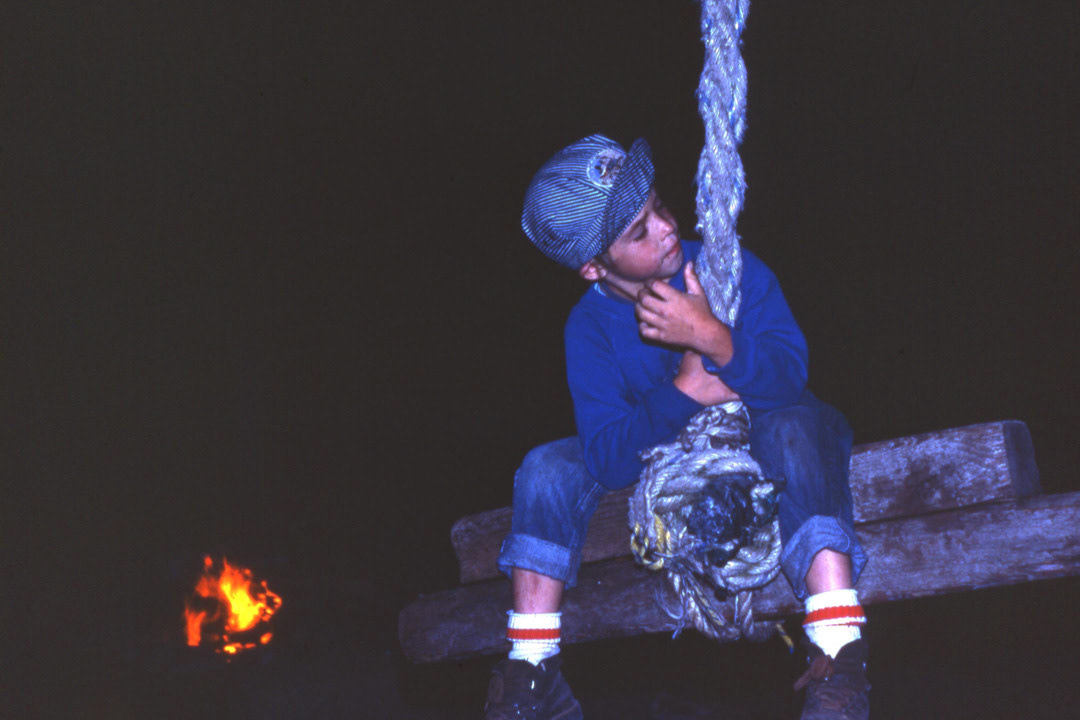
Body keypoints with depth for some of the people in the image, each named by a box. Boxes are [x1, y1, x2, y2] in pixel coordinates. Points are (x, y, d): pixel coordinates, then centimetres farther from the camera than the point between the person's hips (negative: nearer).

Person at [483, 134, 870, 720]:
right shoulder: (590, 327, -11)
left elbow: (791, 375, -22)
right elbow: (609, 458, -19)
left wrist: (714, 339, -41)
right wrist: (686, 391, -34)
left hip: (762, 442, -2)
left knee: (794, 429, -37)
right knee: (548, 468, -16)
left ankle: (840, 664, -44)